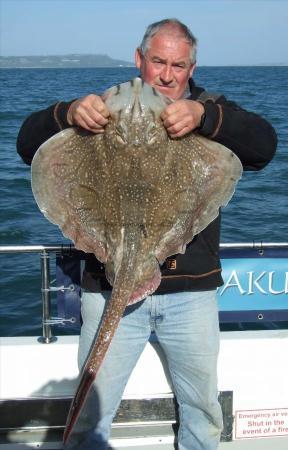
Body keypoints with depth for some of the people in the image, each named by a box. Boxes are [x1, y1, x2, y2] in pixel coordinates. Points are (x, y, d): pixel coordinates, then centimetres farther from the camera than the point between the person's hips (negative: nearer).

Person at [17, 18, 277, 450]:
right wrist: (68, 113, -24)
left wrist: (203, 115, -31)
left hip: (191, 289, 1)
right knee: (91, 412, 9)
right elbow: (29, 145, -2)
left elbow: (264, 145, -13)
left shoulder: (210, 112, 4)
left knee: (203, 410, 19)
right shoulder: (107, 109, 3)